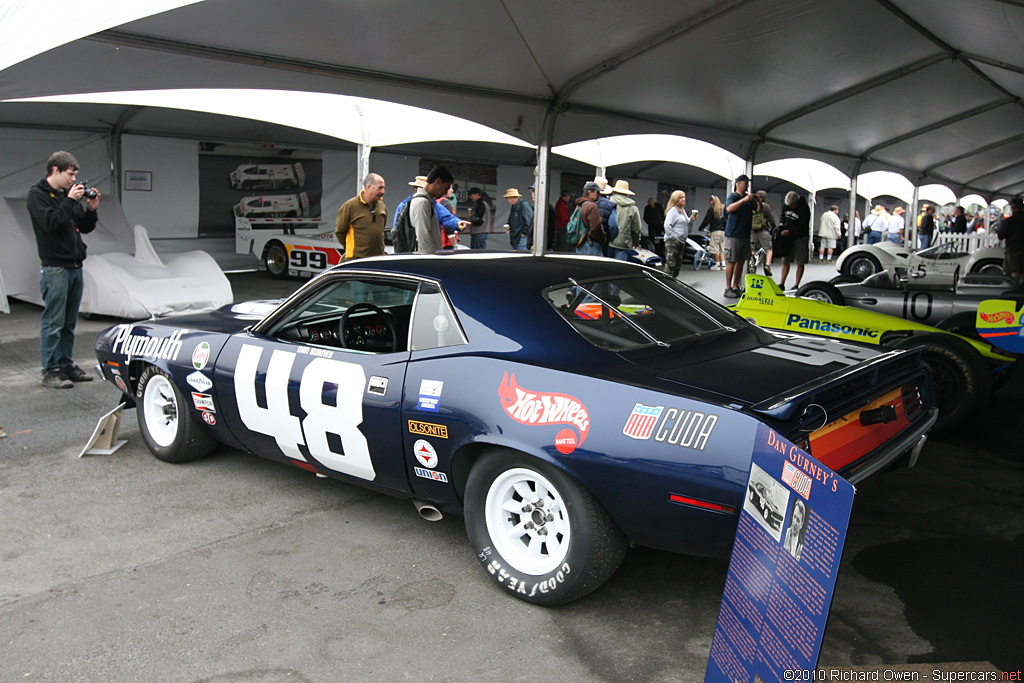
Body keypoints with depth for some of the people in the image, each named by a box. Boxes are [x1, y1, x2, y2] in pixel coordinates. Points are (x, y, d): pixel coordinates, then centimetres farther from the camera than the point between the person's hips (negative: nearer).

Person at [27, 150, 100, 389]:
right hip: (54, 268, -7)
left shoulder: (68, 193, 15)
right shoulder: (37, 194, -4)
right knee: (53, 322, -4)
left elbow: (85, 228, 17)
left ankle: (66, 365, 19)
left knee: (69, 323, 12)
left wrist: (91, 209, 1)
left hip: (75, 267, 7)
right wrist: (69, 201, -17)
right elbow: (50, 222, -18)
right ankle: (51, 371, 1)